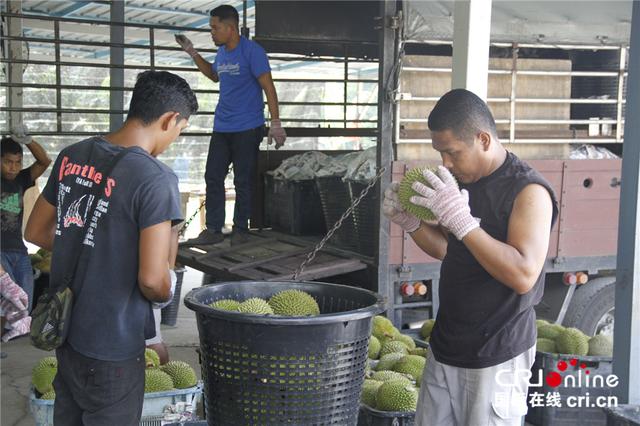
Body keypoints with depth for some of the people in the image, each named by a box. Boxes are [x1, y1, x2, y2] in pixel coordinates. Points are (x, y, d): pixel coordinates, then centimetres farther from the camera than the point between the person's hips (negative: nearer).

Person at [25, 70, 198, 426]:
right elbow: (152, 279, -25)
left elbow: (36, 232, 11)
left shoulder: (71, 156, 0)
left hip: (64, 330, 7)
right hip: (111, 347, -7)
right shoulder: (155, 179, -22)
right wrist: (166, 291, -3)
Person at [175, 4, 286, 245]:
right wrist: (192, 53, 21)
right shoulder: (222, 53, 10)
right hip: (221, 127, 7)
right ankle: (213, 230, 8)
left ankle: (240, 229, 12)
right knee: (213, 177, 4)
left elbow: (268, 87, -13)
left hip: (247, 129, -7)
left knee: (243, 181, 0)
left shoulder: (252, 52, -12)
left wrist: (276, 123, -18)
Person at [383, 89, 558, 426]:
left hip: (495, 359, -7)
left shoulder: (528, 191, -17)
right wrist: (409, 221, 1)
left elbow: (523, 275, -27)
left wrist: (462, 220, -29)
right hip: (446, 346, 7)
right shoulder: (463, 181, 8)